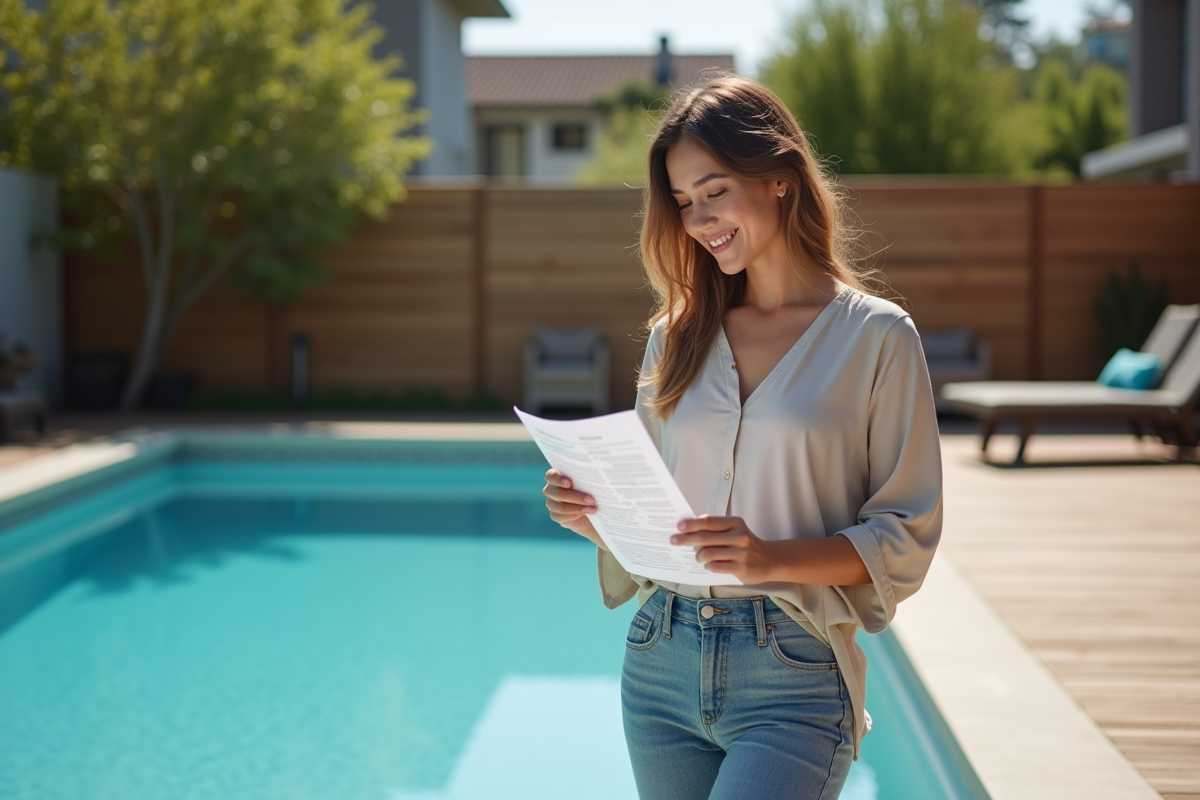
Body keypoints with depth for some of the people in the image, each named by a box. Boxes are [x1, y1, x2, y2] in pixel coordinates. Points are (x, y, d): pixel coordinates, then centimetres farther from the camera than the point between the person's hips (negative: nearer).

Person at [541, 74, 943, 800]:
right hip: (662, 665, 5)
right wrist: (597, 516, -5)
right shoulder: (677, 336, 11)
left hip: (794, 679, -4)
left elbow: (907, 536, -5)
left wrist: (776, 558, -20)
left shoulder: (876, 336, -3)